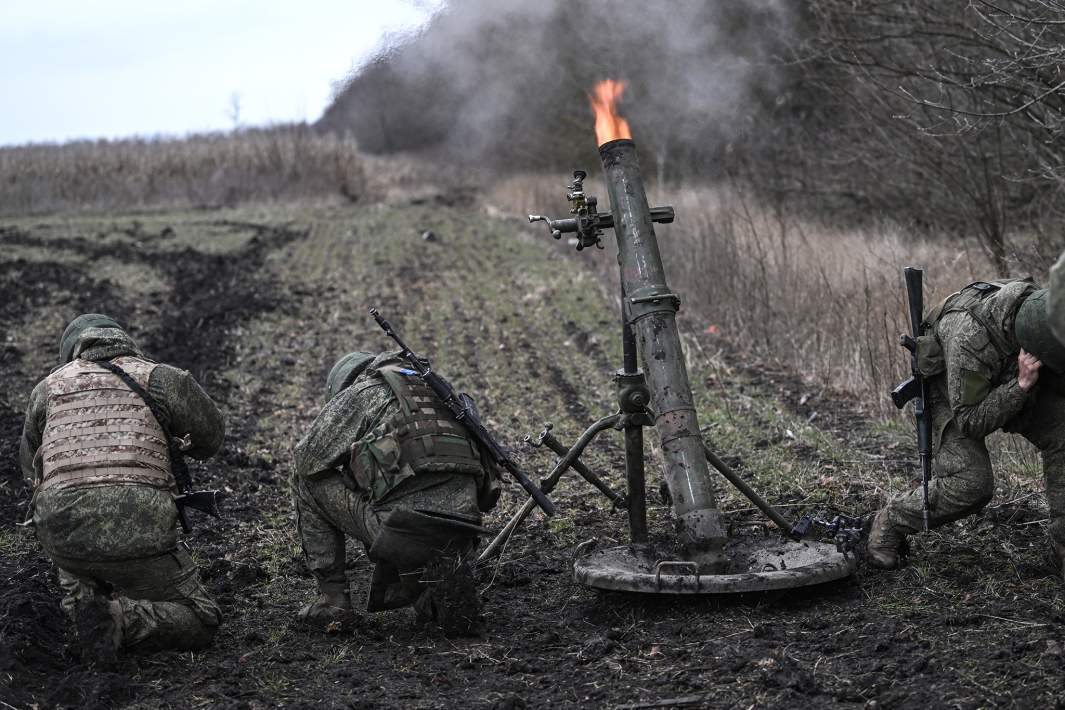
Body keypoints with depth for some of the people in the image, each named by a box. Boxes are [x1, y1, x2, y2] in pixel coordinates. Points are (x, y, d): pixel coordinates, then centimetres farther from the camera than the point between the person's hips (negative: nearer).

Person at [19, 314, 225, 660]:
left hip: (61, 533, 4)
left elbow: (29, 465, 28)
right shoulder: (159, 377, 9)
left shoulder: (48, 386, 17)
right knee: (200, 622, 11)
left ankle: (82, 602, 8)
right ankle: (120, 619, -13)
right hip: (137, 530, -4)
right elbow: (211, 437, 18)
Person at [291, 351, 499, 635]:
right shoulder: (435, 392, 27)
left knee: (308, 482, 17)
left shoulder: (360, 391, 9)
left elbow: (307, 459, 11)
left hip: (405, 525, -6)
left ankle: (332, 599, 14)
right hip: (461, 537, 6)